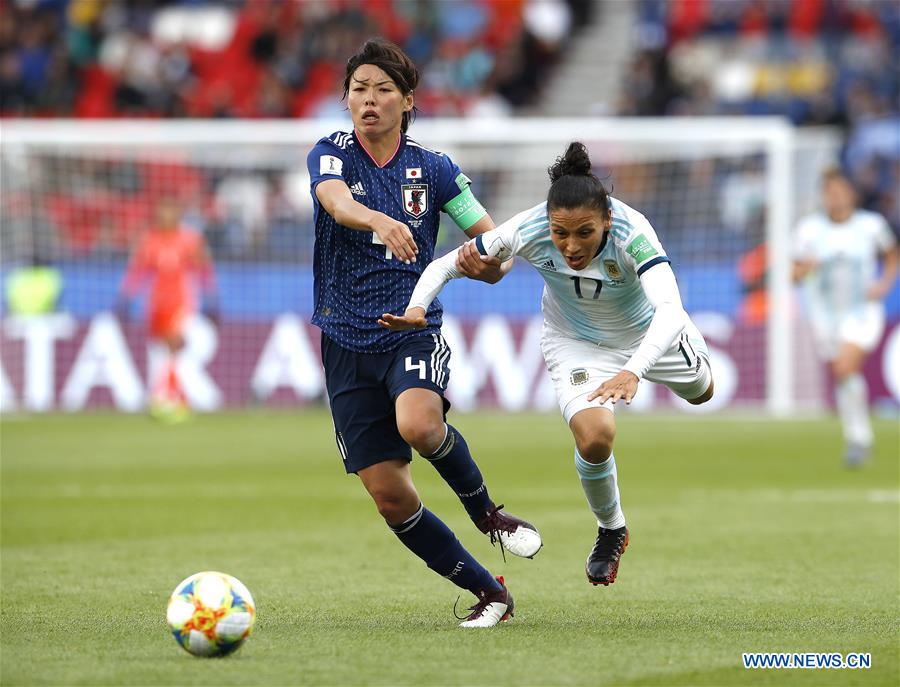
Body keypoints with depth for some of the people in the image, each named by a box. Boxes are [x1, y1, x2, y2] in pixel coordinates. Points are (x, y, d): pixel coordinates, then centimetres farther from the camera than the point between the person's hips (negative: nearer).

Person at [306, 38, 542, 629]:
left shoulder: (433, 167, 4)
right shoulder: (332, 154, 0)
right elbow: (335, 199, -24)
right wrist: (380, 221, -46)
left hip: (415, 330, -1)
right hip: (347, 341, 1)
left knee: (418, 424, -34)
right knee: (388, 494, -4)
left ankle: (486, 511, -5)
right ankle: (488, 592, 12)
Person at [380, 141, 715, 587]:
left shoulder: (632, 234, -42)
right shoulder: (529, 232, -35)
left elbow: (670, 311, -56)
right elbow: (445, 265, -23)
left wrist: (632, 371, -72)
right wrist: (417, 308, -43)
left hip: (648, 333, 0)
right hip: (575, 344, 0)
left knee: (700, 393, 27)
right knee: (595, 437, -25)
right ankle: (611, 530, 6)